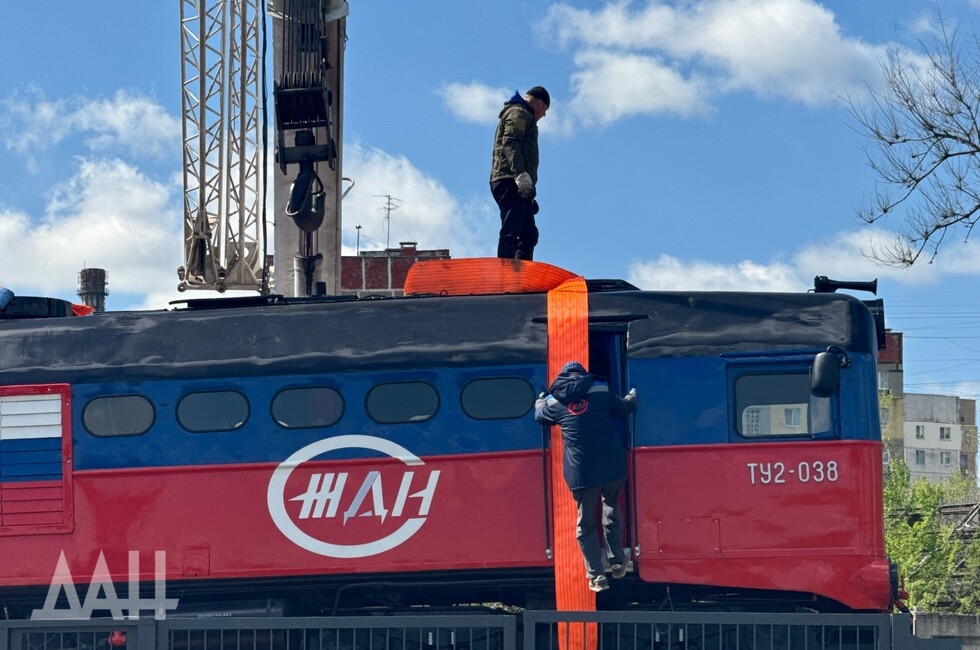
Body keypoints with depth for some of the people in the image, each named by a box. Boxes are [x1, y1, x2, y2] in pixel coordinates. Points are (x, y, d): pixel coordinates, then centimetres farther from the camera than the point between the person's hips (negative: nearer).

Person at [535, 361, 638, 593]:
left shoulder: (554, 402, 5)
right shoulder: (600, 391, 2)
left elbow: (539, 416, 24)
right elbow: (624, 408, 10)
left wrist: (540, 400, 47)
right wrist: (632, 397, 33)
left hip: (582, 473, -1)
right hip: (613, 467, 1)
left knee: (585, 523, 12)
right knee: (612, 509, 26)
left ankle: (596, 575, 6)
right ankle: (617, 562, 25)